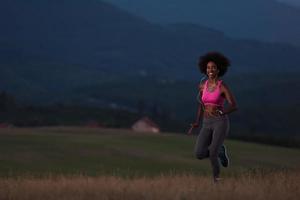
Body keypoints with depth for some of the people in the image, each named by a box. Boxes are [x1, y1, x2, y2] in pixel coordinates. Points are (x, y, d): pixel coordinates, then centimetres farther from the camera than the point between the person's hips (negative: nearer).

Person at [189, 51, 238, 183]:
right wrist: (197, 122, 13)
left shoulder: (223, 87, -8)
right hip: (207, 124, 5)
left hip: (221, 123, -5)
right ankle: (220, 151, 20)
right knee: (199, 154, -13)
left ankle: (216, 180, 11)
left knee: (212, 154, -19)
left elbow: (234, 106, -12)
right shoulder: (203, 86, 9)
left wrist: (220, 113, -29)